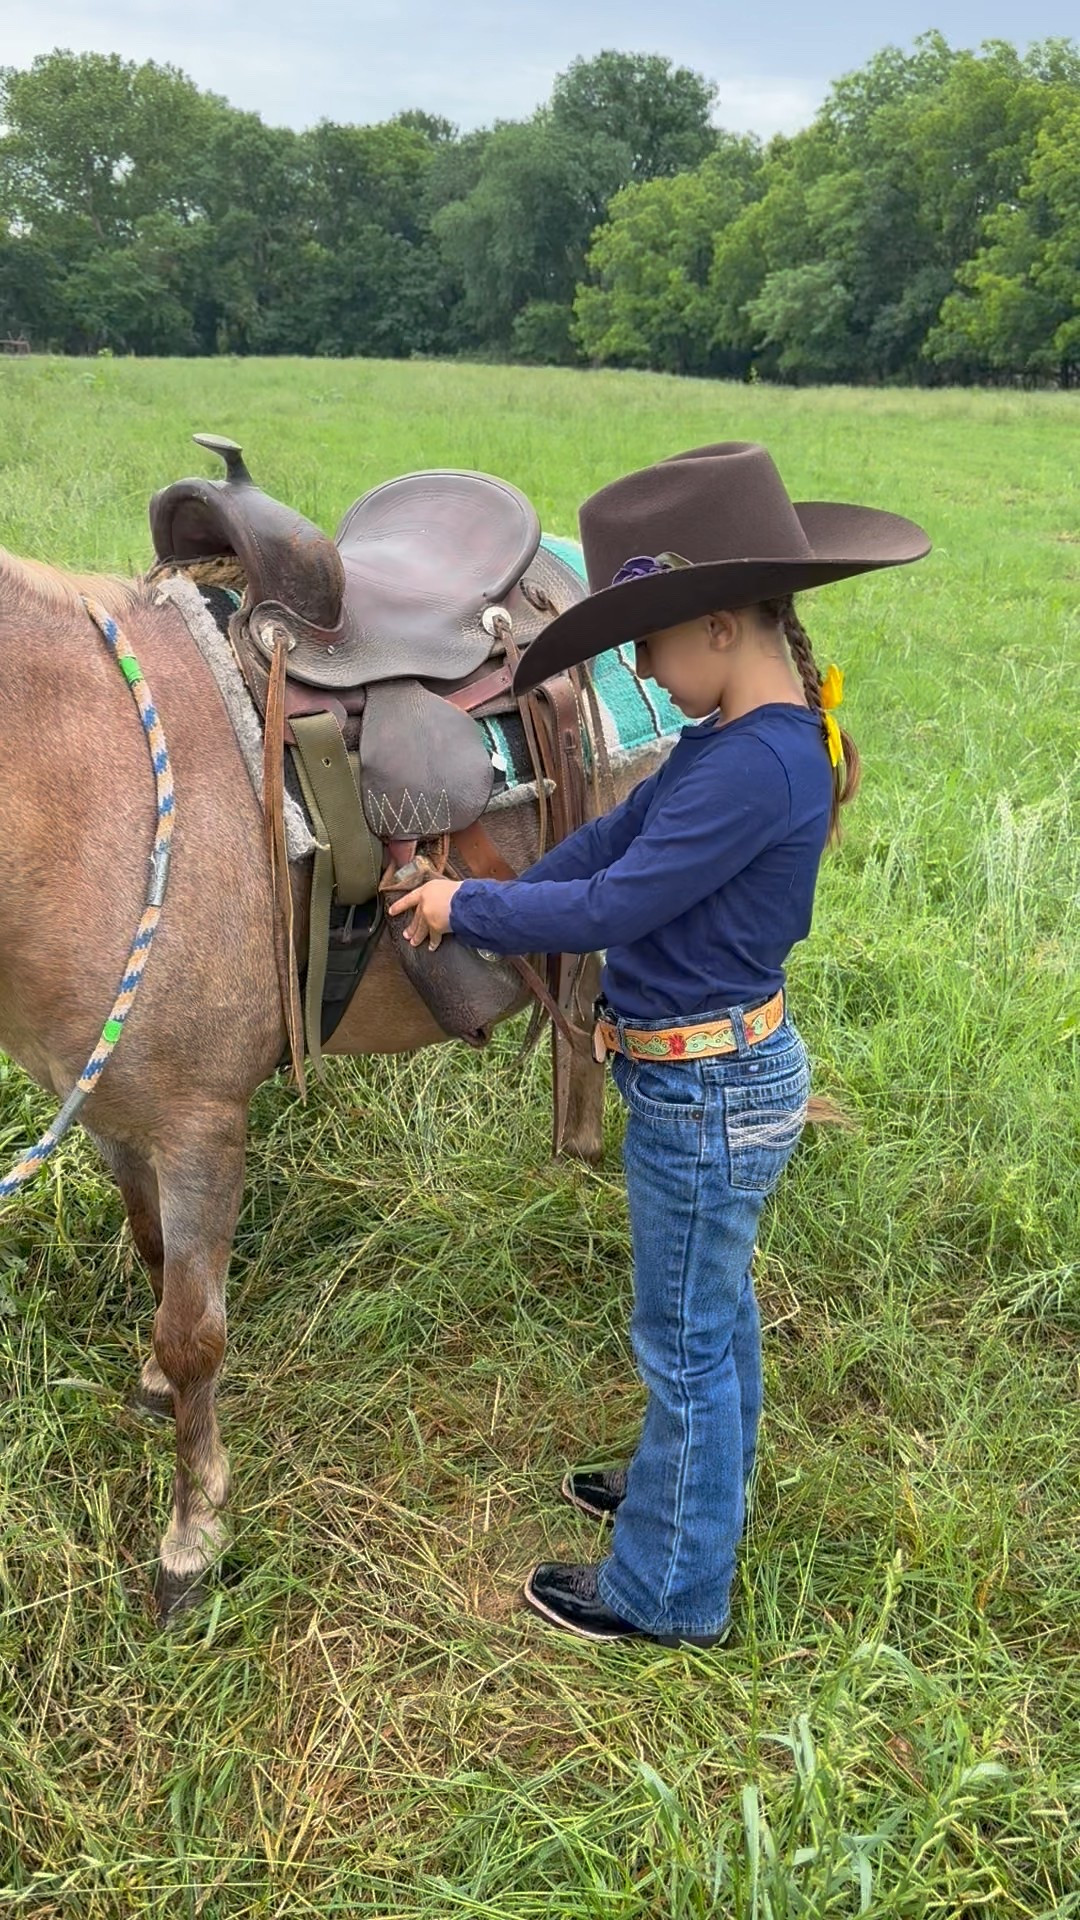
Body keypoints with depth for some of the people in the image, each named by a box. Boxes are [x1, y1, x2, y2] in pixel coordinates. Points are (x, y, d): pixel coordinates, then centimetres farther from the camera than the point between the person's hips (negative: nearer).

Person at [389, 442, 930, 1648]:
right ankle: (697, 1489, 50)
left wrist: (465, 907, -11)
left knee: (685, 1341, 8)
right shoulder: (743, 736, 3)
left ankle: (668, 1593, 29)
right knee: (713, 1309, 27)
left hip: (704, 1096, -9)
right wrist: (475, 904, -1)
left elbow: (605, 910, -26)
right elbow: (612, 838, 7)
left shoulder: (752, 767, -28)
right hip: (729, 1071, 9)